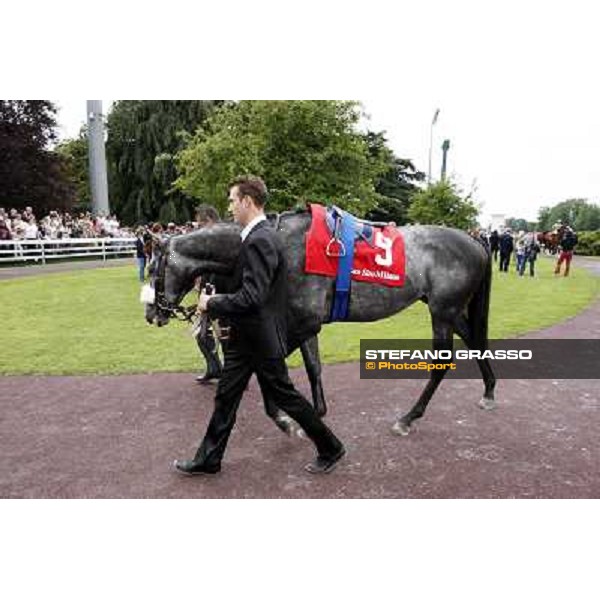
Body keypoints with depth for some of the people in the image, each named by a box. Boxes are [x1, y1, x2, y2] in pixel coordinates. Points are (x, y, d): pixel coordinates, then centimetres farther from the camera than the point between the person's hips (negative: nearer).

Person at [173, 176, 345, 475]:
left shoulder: (260, 240, -23)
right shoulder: (258, 236, 8)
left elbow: (252, 297, -29)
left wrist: (211, 304, -17)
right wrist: (222, 306, 9)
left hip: (260, 339, -9)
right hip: (245, 338, 10)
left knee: (284, 396, 7)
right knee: (225, 397, 16)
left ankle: (330, 448, 27)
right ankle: (208, 459, 32)